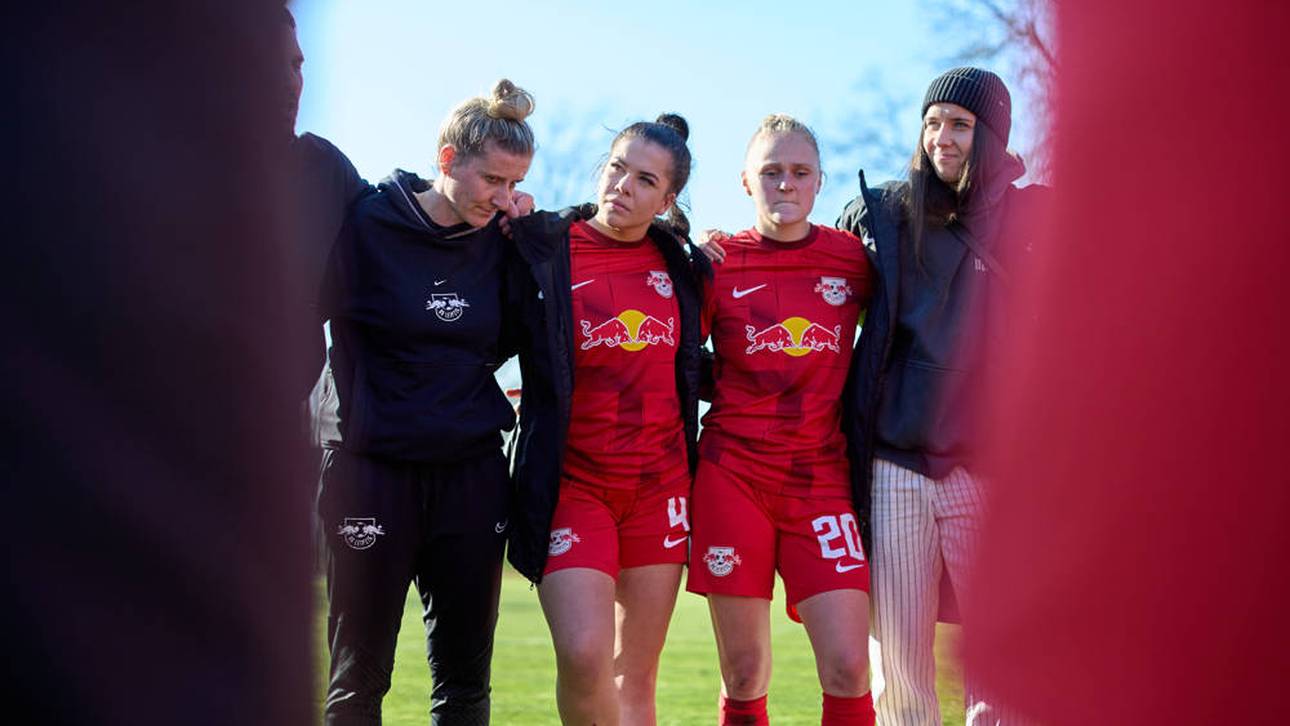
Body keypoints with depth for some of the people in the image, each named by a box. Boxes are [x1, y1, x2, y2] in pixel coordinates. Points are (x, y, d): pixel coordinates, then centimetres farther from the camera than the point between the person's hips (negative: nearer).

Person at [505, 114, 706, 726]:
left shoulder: (676, 260, 9)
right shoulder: (541, 247, -3)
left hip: (660, 481, 4)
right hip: (573, 479, -3)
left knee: (636, 677, 5)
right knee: (583, 656, -19)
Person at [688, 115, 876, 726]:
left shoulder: (854, 258, 5)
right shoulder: (718, 263, 2)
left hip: (820, 476, 1)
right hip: (733, 475, 0)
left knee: (847, 669, -8)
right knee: (744, 677, 3)